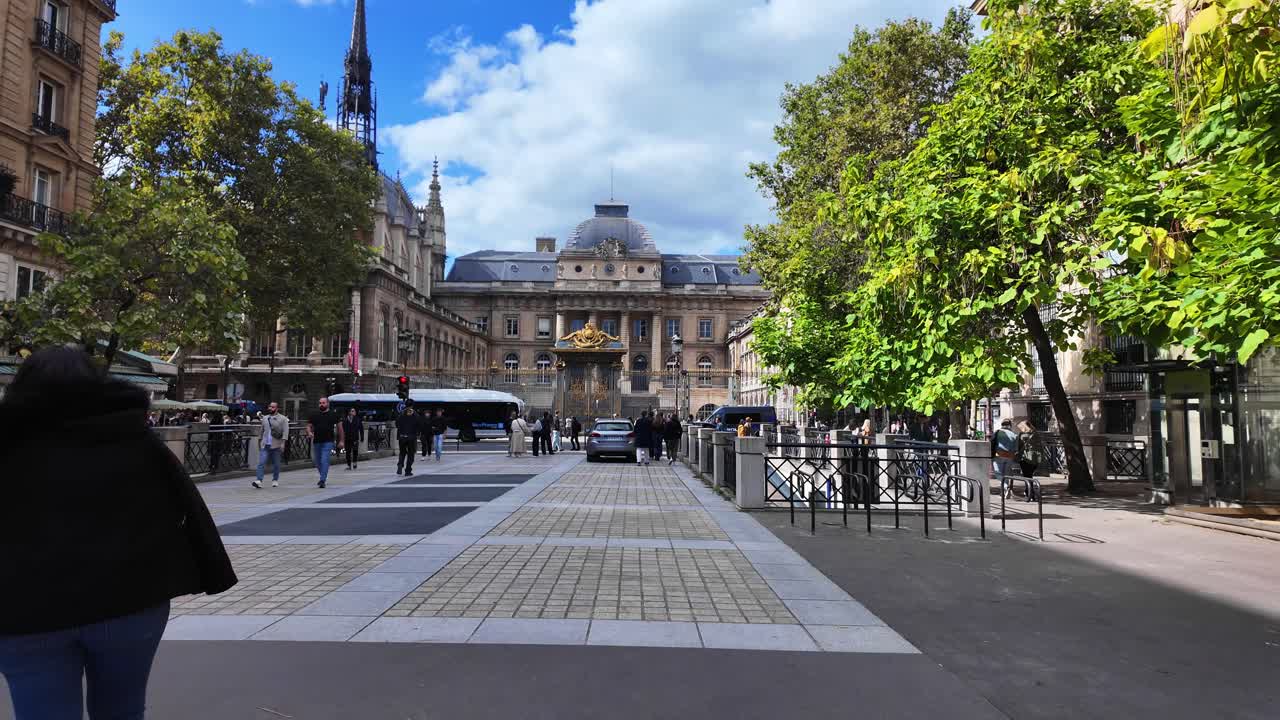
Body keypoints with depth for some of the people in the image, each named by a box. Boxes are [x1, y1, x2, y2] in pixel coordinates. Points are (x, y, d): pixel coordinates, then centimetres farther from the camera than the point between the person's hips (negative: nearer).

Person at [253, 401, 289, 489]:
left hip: (276, 445, -3)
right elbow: (262, 431, 21)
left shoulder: (283, 419, -1)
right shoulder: (265, 418, 14)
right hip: (265, 445, 3)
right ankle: (258, 480, -14)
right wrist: (261, 440, 18)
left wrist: (283, 443, -14)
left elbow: (285, 432, -7)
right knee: (261, 463, -9)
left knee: (276, 464, 7)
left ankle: (275, 480, 20)